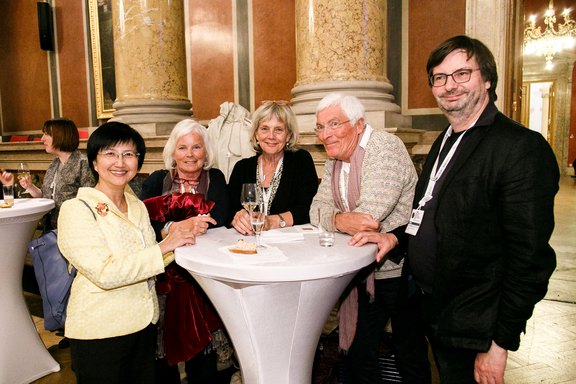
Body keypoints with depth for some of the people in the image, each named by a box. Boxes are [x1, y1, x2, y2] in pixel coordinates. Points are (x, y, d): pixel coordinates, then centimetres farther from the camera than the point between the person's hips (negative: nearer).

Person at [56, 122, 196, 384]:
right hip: (99, 333, -6)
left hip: (144, 323, 6)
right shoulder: (76, 210, -14)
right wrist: (164, 247, -23)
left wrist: (179, 234, -8)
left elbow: (147, 261, 8)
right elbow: (105, 273, -23)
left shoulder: (137, 206, 8)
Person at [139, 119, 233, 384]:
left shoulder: (215, 179, 5)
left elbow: (219, 220, -10)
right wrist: (178, 228, -27)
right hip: (162, 273, 1)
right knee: (162, 347, -1)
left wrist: (175, 228, -21)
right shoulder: (156, 181, 6)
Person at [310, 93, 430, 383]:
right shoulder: (334, 159, 8)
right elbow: (318, 209, 2)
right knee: (357, 355, 15)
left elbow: (367, 218, -27)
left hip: (399, 273, -7)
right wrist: (340, 219, -19)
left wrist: (335, 220, -11)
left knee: (410, 359, 11)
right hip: (365, 274, 7)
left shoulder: (385, 147, -18)